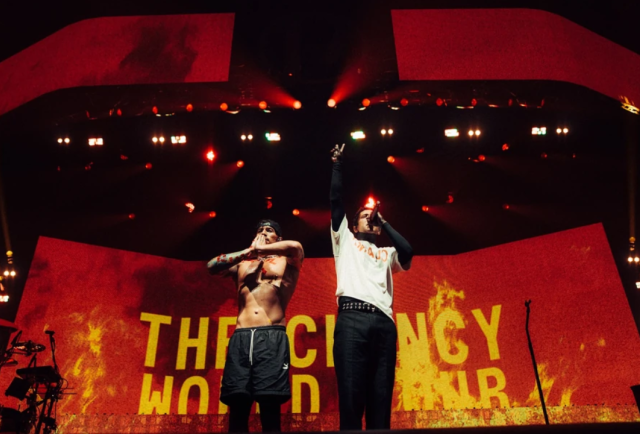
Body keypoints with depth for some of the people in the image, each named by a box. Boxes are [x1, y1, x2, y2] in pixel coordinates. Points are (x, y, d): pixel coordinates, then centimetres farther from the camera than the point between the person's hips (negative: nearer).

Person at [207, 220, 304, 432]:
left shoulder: (286, 261, 17)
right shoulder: (242, 263, 25)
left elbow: (296, 247, -6)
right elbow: (212, 266, 9)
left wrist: (259, 250, 4)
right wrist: (247, 252, 5)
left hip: (272, 337, -3)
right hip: (241, 337, 3)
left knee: (270, 406, -10)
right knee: (237, 405, -5)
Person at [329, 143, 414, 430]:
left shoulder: (387, 254, 31)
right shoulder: (345, 240, 26)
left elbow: (407, 253, 9)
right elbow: (336, 200, 19)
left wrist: (384, 223, 18)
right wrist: (337, 165, 21)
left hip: (384, 323, 3)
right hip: (352, 319, -3)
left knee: (381, 397, -1)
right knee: (351, 393, -11)